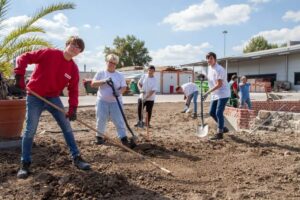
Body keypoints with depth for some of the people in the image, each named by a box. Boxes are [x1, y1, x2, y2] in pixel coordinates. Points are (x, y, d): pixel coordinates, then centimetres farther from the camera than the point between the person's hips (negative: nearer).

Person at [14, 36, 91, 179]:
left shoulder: (74, 69, -2)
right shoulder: (49, 53, -12)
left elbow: (73, 90, -1)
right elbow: (24, 58, -10)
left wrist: (73, 108, -13)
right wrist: (19, 76, -20)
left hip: (53, 98, 4)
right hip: (35, 97, -4)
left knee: (67, 127, 2)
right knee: (30, 130, -3)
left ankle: (76, 158, 13)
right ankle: (25, 164, 13)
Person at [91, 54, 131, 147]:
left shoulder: (120, 75, 5)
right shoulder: (100, 73, 3)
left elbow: (124, 87, 1)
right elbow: (93, 84, -3)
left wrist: (119, 92, -22)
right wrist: (103, 81, -19)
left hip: (116, 102, 0)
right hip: (102, 101, 0)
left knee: (119, 120, -1)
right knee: (101, 120, 6)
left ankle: (123, 138, 2)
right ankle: (99, 136, 23)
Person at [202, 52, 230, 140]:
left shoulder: (219, 69, -20)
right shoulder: (210, 67, 9)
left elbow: (219, 85, -23)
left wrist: (207, 92, -24)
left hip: (223, 94, -9)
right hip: (215, 94, 9)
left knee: (218, 113, -11)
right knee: (212, 112, 11)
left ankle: (219, 133, -3)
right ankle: (222, 128, 27)